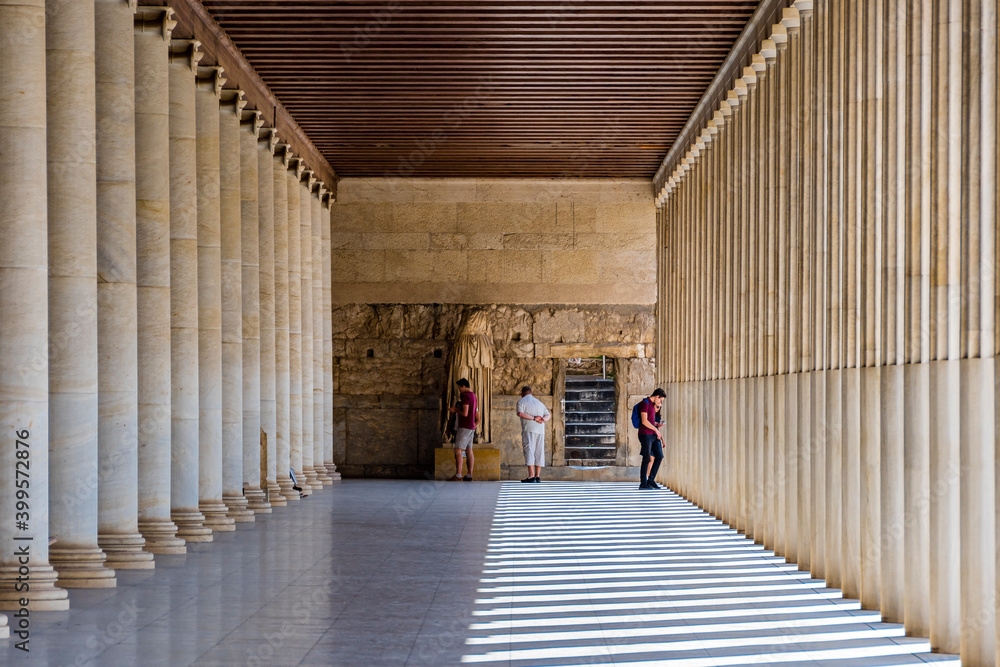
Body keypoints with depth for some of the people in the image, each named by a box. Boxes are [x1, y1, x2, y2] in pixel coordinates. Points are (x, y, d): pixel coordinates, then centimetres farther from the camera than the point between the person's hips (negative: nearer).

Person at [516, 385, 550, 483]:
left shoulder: (521, 401, 6)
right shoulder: (539, 402, 24)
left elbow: (520, 414, -12)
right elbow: (548, 415, 16)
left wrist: (534, 418, -13)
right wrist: (543, 419, -3)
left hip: (529, 429, -5)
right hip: (540, 430, 5)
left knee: (529, 451, -10)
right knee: (539, 452, 7)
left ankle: (531, 476, -20)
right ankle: (537, 476, 4)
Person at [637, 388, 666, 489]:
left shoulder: (651, 404, 19)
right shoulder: (645, 403, -11)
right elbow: (644, 421, -18)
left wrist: (657, 424, 12)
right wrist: (656, 430, -13)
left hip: (653, 434, 9)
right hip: (645, 434, -9)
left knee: (659, 456, 5)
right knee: (647, 459, -6)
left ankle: (651, 480, 12)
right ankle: (643, 483, 1)